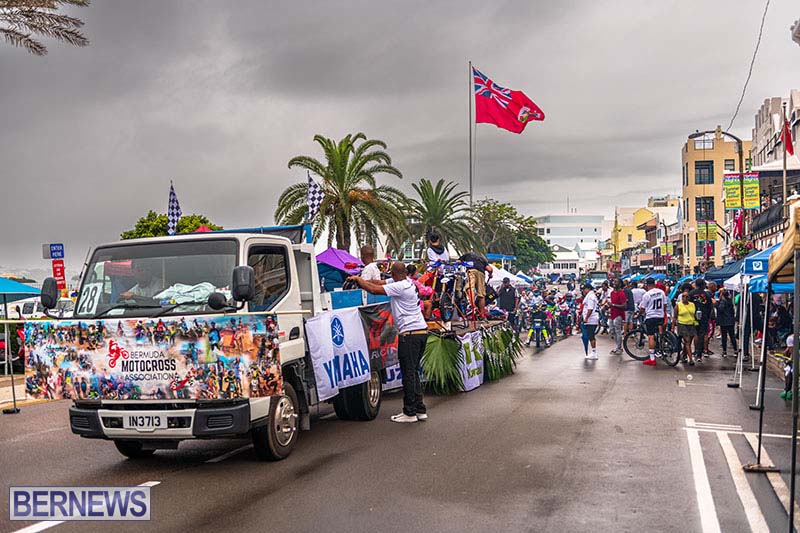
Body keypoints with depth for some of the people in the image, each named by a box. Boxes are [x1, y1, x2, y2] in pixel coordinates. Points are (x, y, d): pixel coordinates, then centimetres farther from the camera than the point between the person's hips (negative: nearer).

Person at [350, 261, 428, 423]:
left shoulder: (400, 286, -15)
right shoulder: (407, 282, 12)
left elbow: (374, 290, -16)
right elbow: (379, 282, 13)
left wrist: (358, 279, -1)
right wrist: (360, 280, 7)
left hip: (409, 333, -9)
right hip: (421, 331, 9)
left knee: (408, 373, -4)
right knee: (413, 372, 14)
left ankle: (410, 412, 1)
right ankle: (420, 410, 16)